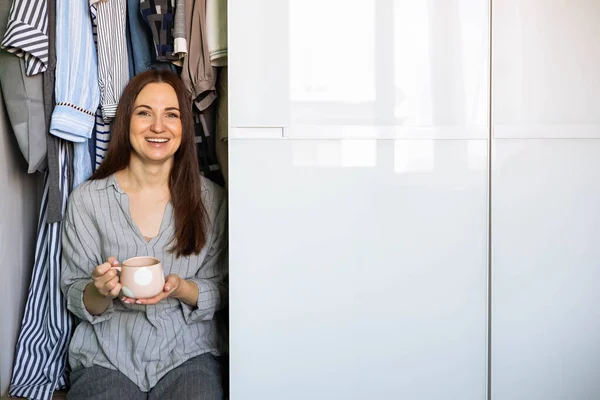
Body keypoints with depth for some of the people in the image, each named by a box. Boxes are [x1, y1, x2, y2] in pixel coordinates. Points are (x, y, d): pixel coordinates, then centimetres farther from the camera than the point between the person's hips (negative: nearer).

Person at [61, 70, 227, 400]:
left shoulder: (210, 198, -2)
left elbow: (220, 292, 3)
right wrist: (99, 291, -18)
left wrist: (180, 288, -17)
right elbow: (75, 301, 4)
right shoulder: (87, 199, -2)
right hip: (107, 356, 0)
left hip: (187, 352, 0)